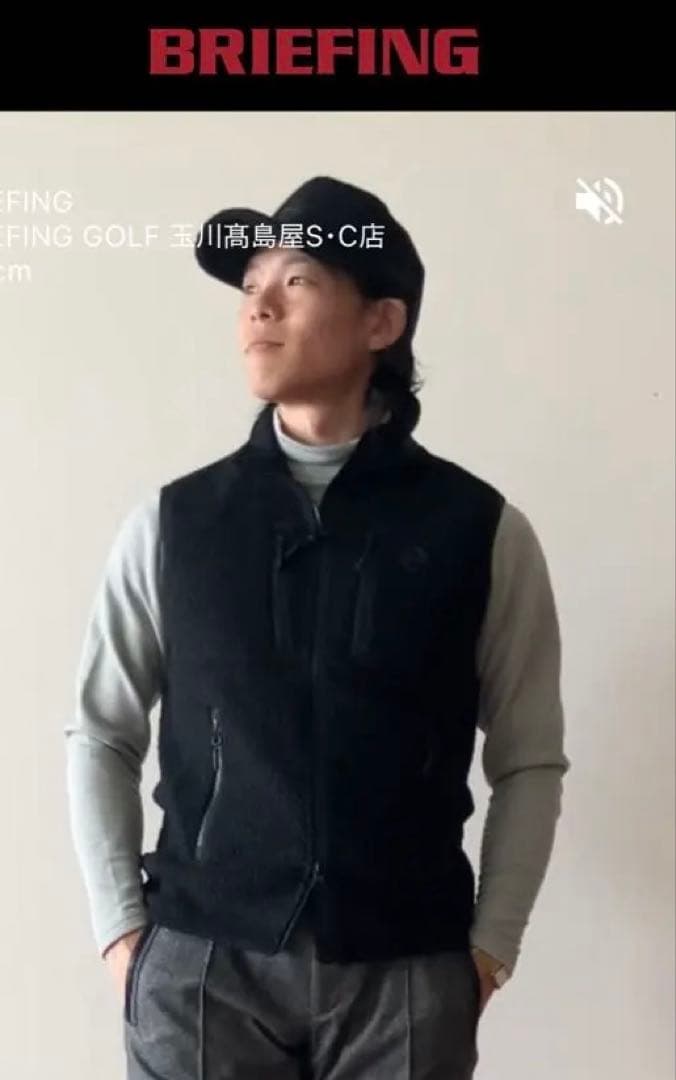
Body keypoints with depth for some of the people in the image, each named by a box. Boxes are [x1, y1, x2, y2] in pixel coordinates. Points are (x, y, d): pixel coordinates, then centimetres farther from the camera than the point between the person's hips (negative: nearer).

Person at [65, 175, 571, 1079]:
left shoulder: (481, 530, 0)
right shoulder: (171, 522, 2)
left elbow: (530, 761, 3)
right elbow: (101, 737, 7)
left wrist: (489, 946, -2)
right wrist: (121, 926, 1)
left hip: (405, 970, 0)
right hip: (201, 964, 1)